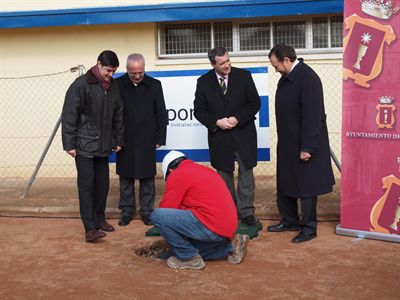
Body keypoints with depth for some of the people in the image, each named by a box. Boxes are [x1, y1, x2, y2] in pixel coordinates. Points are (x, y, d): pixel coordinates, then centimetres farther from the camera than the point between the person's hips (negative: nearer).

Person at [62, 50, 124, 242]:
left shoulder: (113, 87, 7)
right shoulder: (81, 85, -12)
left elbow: (118, 116, 15)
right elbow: (69, 116, -12)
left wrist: (119, 140, 13)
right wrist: (70, 144, -13)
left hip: (103, 146, 6)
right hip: (84, 146, -6)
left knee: (102, 184, 11)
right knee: (86, 185, -5)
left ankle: (99, 219, 26)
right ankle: (90, 227, -4)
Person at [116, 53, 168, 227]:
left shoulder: (154, 85, 1)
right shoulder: (118, 85, -1)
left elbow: (161, 114, 4)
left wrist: (160, 138, 2)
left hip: (146, 141, 0)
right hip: (125, 141, 0)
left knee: (147, 178, 4)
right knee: (125, 177, 8)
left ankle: (147, 211, 16)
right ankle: (126, 211, 19)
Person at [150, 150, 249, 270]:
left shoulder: (177, 175, -2)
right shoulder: (206, 170, 24)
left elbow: (166, 209, -2)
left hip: (211, 227, -9)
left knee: (157, 215, -8)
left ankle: (189, 258, -1)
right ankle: (231, 246, 15)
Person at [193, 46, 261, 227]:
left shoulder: (244, 76, -2)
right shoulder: (204, 82, 0)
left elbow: (255, 102, -2)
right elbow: (199, 110, 2)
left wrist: (238, 118, -15)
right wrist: (216, 122, -14)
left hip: (243, 135, -1)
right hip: (219, 137, 1)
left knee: (246, 175, 1)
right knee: (225, 176, 10)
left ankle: (246, 213, 9)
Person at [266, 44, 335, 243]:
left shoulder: (307, 78, -20)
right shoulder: (286, 78, 8)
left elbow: (312, 116, -23)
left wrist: (307, 148, -22)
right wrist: (283, 142, 13)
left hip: (304, 145, -9)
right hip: (287, 144, 9)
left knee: (305, 186, 3)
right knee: (285, 183, 17)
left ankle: (309, 228, 16)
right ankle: (289, 221, 32)